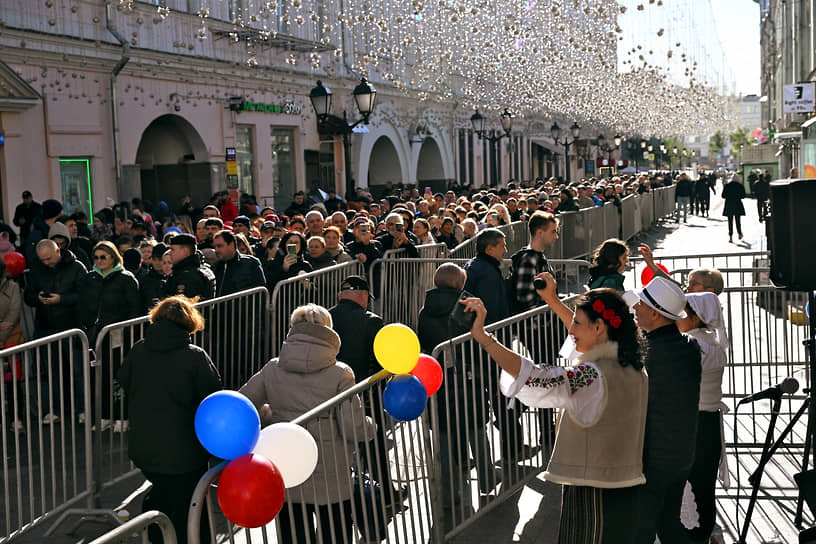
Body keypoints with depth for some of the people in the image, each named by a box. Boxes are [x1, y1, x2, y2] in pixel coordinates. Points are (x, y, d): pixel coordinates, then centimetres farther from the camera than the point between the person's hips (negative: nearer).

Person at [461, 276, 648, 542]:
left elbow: (535, 378, -32)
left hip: (592, 498, -8)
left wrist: (481, 335, -30)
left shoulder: (593, 376, -21)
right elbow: (589, 337, 23)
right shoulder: (635, 368, 6)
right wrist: (553, 300, 30)